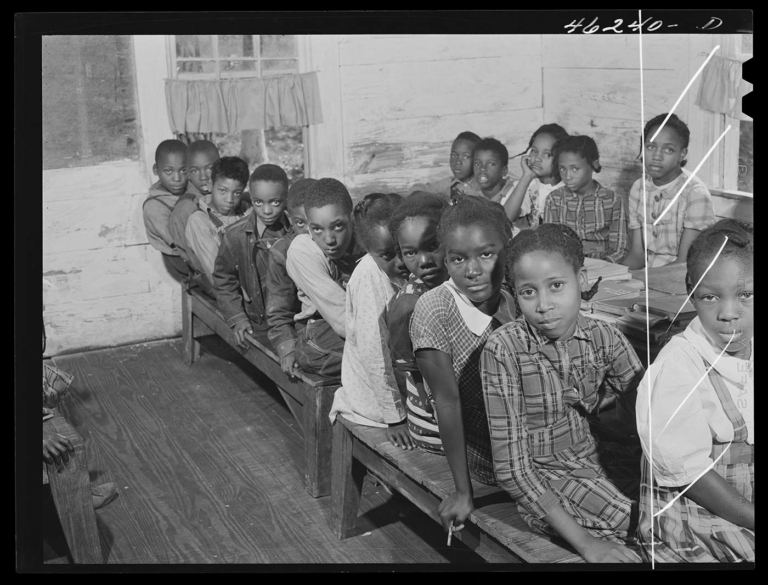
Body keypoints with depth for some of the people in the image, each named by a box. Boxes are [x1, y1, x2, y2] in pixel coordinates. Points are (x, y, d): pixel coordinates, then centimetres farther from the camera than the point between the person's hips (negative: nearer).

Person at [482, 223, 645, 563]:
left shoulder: (605, 338, -8)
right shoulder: (503, 350, -21)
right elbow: (512, 469, -21)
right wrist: (585, 542, -24)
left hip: (591, 455, 5)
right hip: (540, 478, -5)